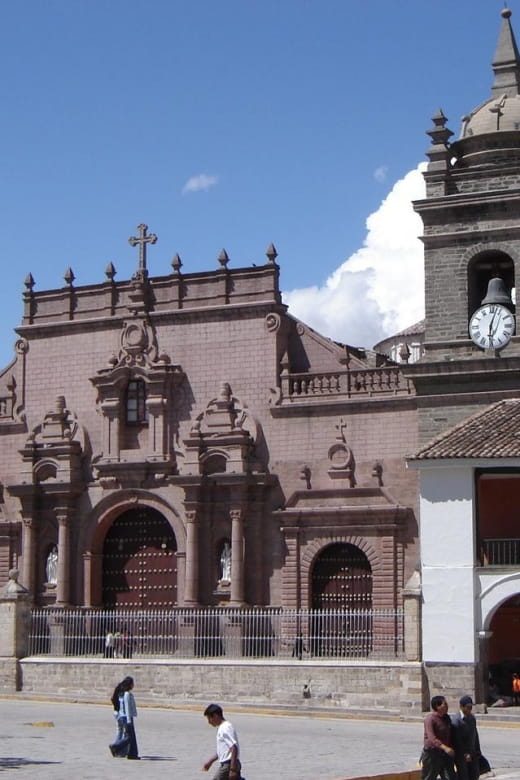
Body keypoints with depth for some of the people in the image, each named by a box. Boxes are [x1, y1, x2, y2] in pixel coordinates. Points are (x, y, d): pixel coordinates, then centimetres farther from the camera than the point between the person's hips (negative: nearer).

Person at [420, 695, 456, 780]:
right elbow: (431, 738, -28)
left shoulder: (446, 718, 9)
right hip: (432, 753, -7)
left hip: (445, 754, 7)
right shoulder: (430, 719, -16)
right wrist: (445, 747, -40)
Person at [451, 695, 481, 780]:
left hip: (472, 753, 8)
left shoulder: (472, 718, 8)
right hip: (461, 755, -8)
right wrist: (465, 754, -19)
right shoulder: (456, 720, -17)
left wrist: (477, 751, 12)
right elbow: (457, 741, -19)